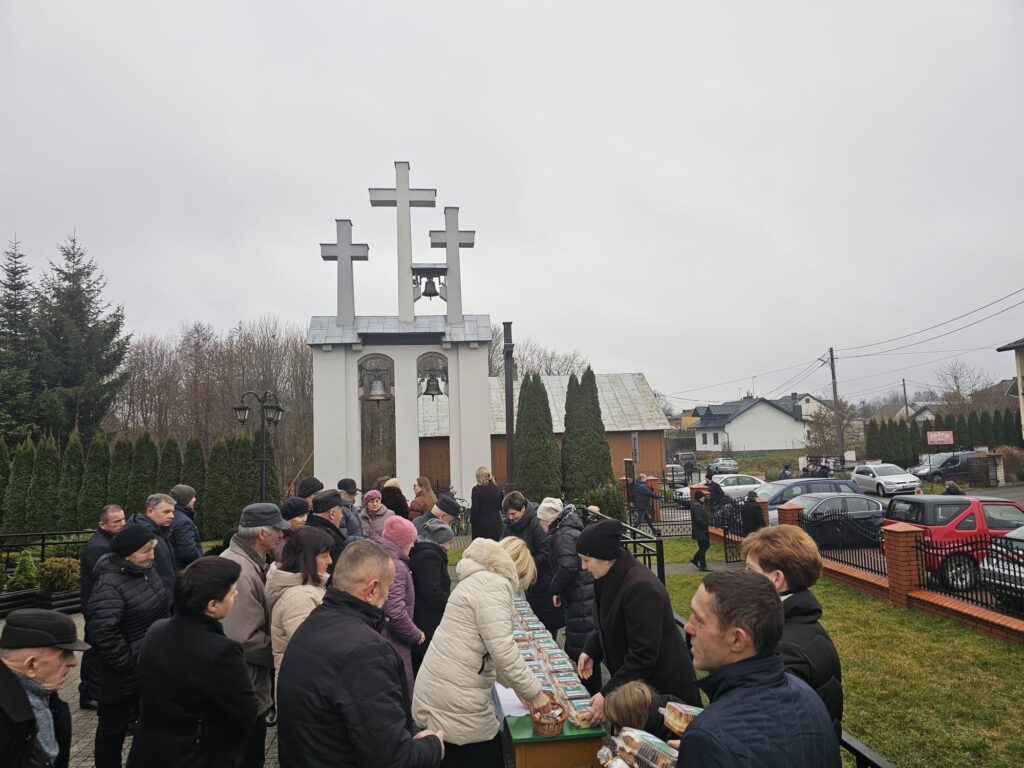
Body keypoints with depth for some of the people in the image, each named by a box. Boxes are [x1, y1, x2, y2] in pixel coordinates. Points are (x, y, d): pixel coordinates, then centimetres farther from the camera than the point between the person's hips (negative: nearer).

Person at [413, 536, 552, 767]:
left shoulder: (480, 579, 17)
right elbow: (502, 650, -21)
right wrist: (533, 692, -10)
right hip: (455, 700, -9)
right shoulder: (494, 584, -15)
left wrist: (520, 686, 24)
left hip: (439, 691, 9)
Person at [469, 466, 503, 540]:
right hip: (496, 524, 4)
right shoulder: (497, 489, 5)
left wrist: (471, 522, 0)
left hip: (481, 525, -4)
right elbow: (501, 507, 14)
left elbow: (474, 509, -12)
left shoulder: (477, 489, -9)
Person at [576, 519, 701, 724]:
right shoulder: (611, 577, -1)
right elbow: (606, 623, 17)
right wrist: (591, 651, 4)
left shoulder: (640, 587, -29)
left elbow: (643, 655, -28)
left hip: (662, 687, -8)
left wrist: (608, 695, -26)